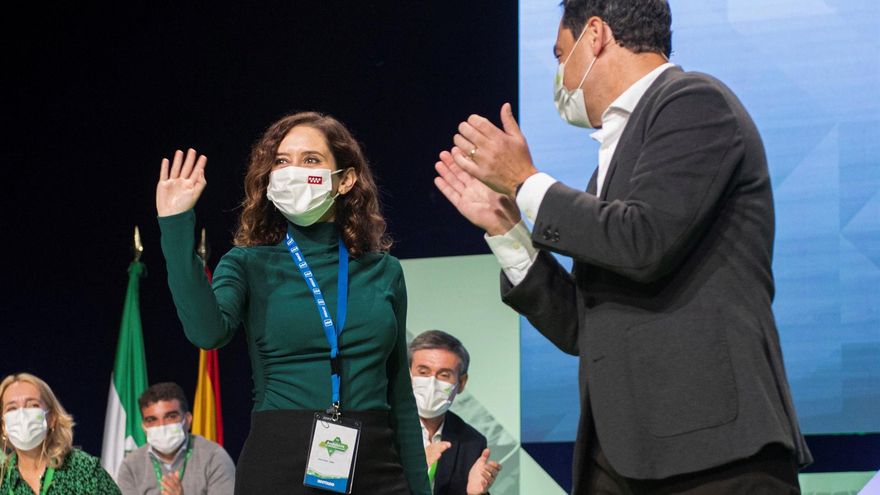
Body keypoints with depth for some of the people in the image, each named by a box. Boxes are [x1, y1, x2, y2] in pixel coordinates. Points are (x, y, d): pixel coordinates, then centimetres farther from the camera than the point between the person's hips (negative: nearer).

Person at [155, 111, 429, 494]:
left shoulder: (383, 271, 10)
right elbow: (207, 331, -18)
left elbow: (401, 399, 13)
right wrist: (176, 224, -19)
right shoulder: (249, 265, 4)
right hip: (278, 462, -2)